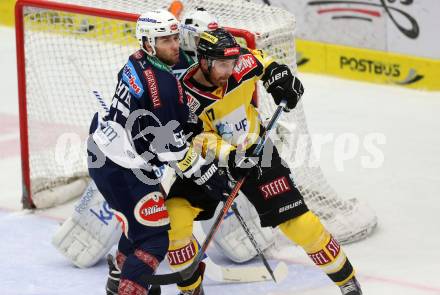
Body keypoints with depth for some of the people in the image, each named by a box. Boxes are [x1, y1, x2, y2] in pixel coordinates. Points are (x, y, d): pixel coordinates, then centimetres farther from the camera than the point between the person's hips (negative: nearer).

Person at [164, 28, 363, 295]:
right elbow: (198, 142, -28)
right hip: (210, 162, -1)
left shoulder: (240, 63, -18)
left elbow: (262, 63, 7)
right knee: (174, 216, -20)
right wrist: (230, 156, -41)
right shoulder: (186, 96, -27)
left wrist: (280, 77, -5)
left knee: (299, 222, -4)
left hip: (256, 152, 1)